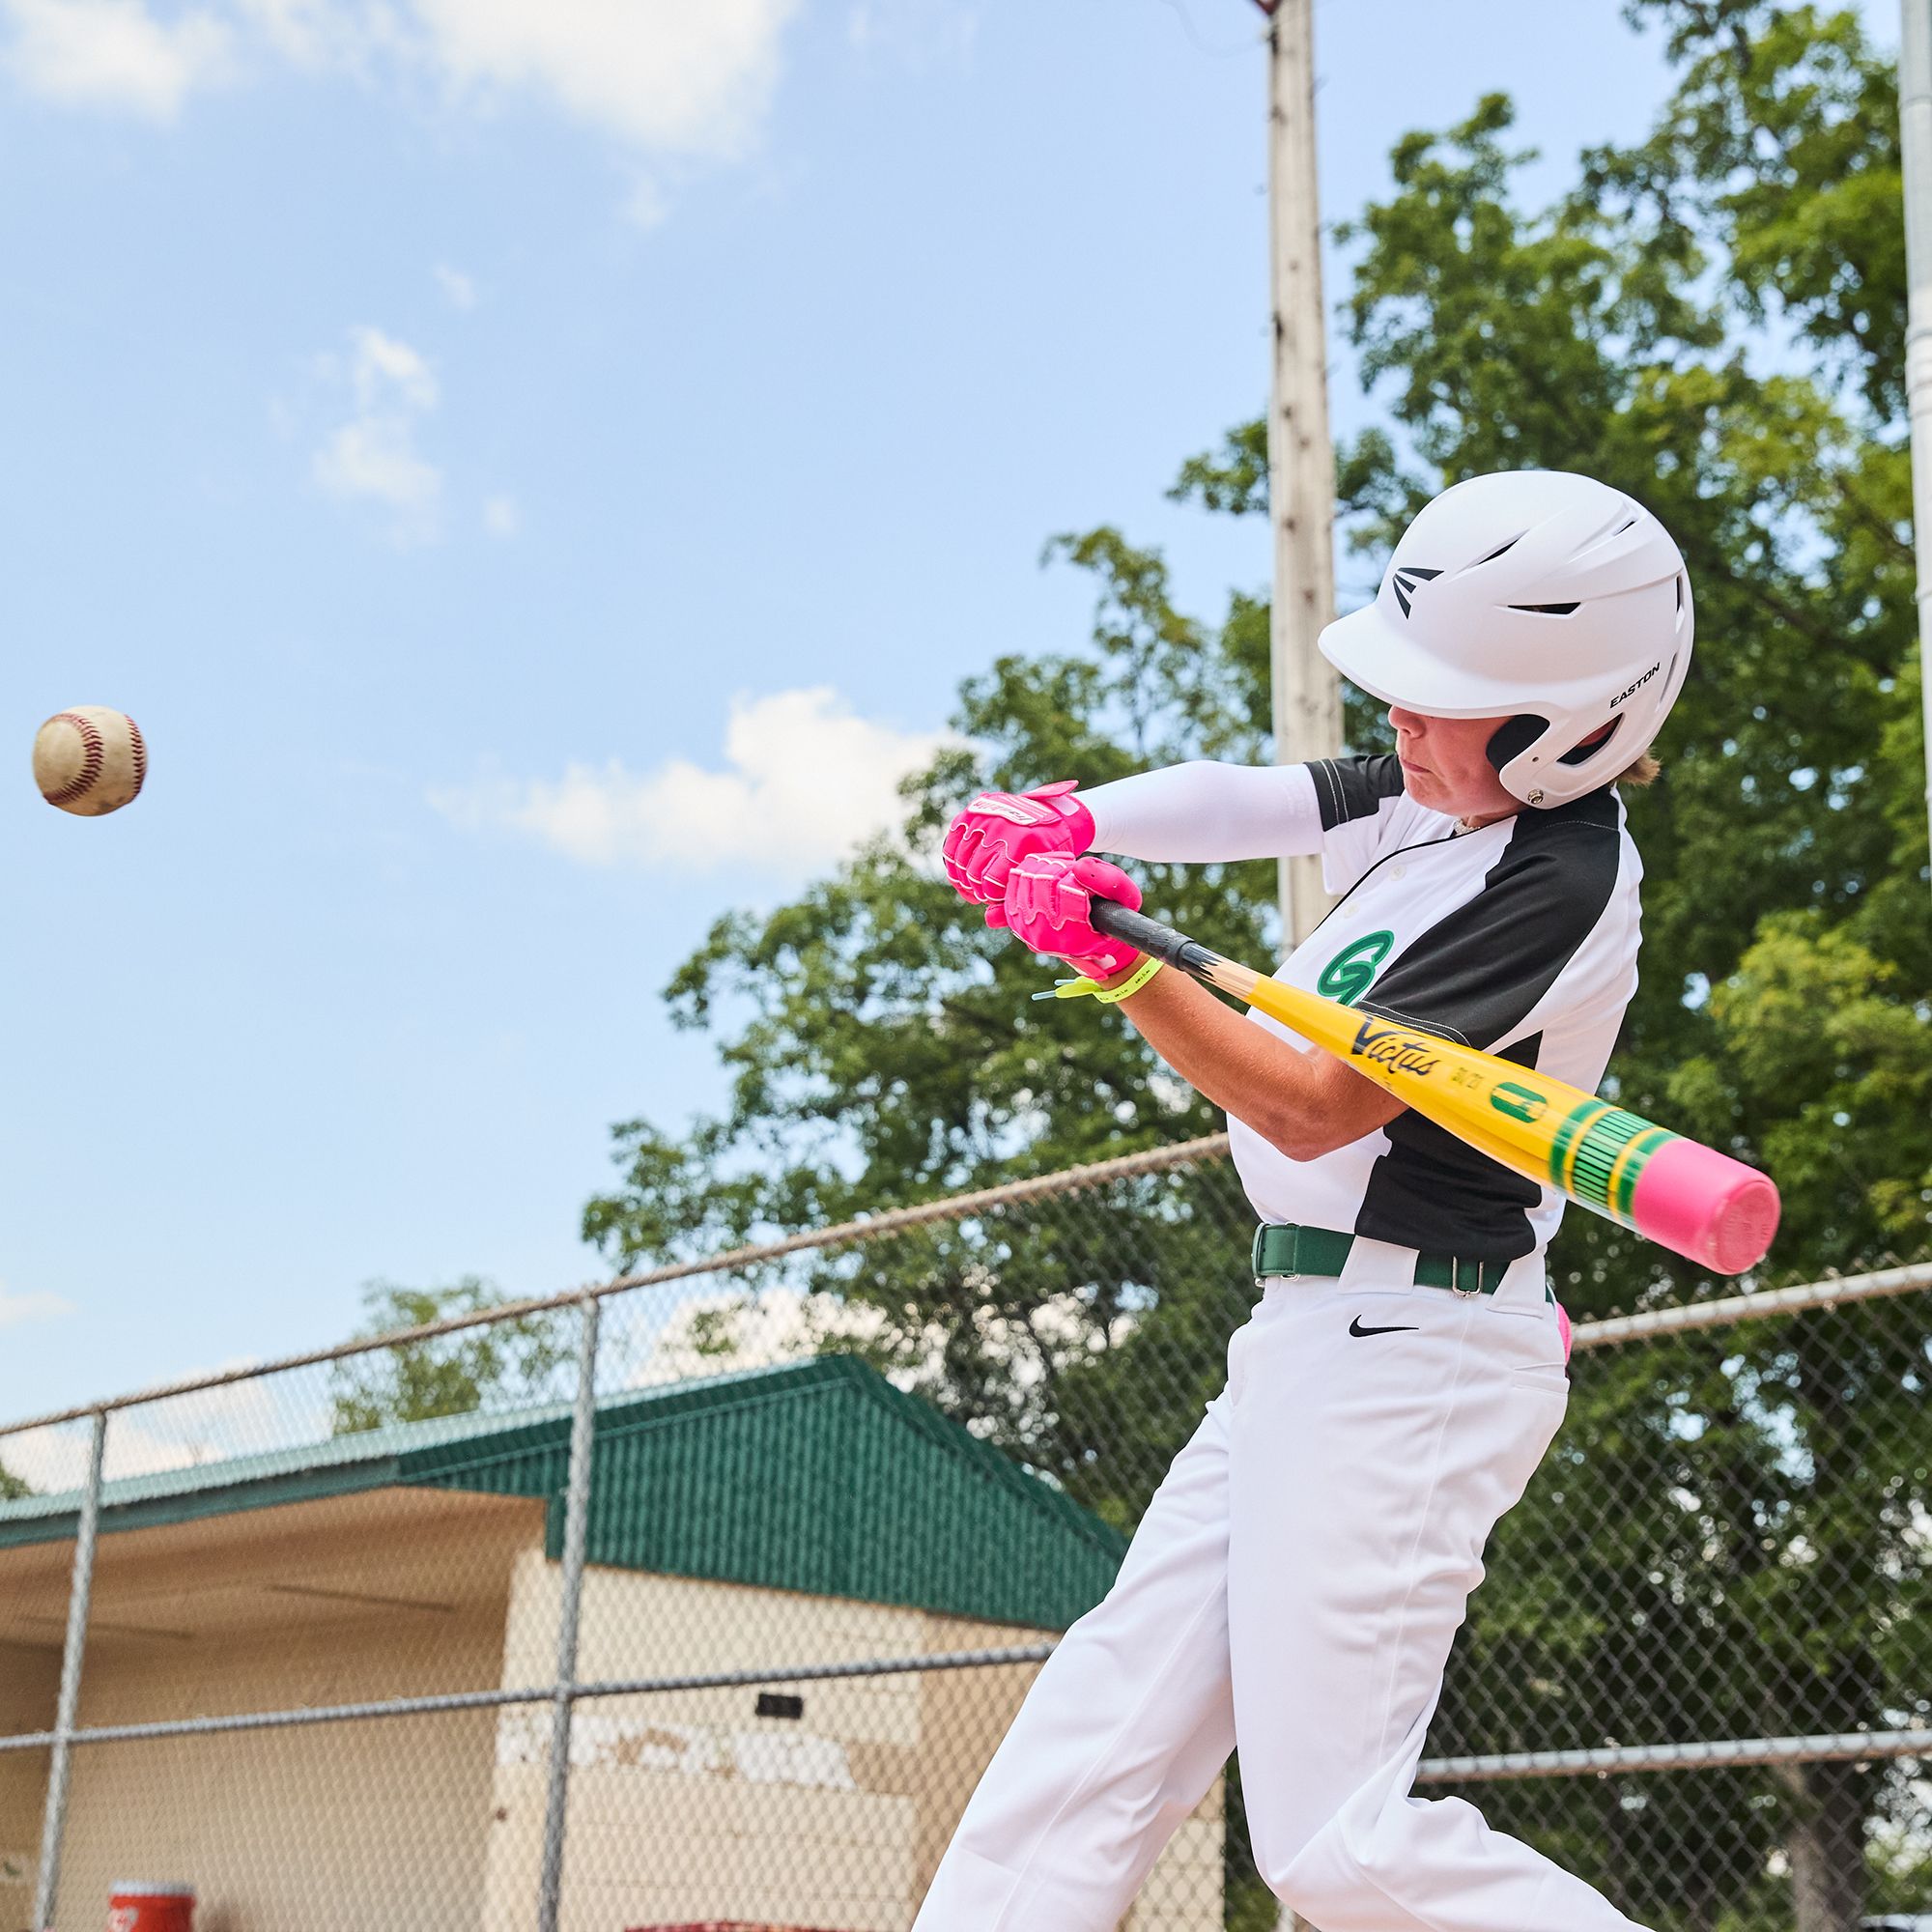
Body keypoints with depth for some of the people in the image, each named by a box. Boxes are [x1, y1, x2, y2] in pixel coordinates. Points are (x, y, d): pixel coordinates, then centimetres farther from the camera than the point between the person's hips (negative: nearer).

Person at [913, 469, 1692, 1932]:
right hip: (1315, 1338, 10)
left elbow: (1311, 1111, -20)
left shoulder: (1558, 883, -18)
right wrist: (1062, 823, -11)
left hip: (1402, 1357, -10)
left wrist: (1118, 963, -27)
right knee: (1101, 1726, 8)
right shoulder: (1443, 794, 9)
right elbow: (1243, 803, 7)